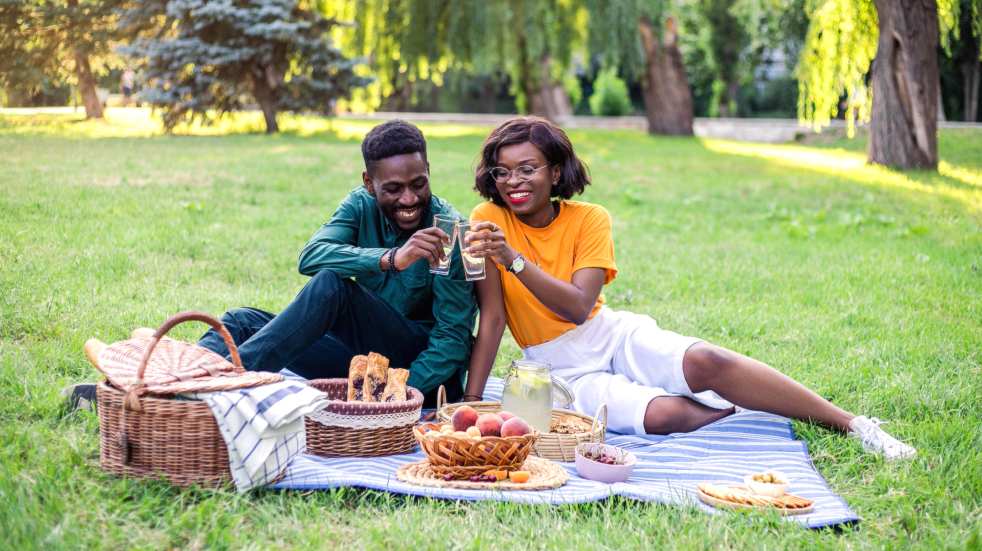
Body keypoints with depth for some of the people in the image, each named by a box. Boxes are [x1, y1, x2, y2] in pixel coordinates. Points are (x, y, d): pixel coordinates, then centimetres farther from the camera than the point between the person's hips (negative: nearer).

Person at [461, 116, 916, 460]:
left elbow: (578, 307, -20)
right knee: (665, 415, -30)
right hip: (562, 368, -1)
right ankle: (755, 414, -3)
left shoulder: (588, 219, -7)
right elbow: (491, 318, -10)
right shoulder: (490, 220, -9)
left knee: (704, 362, -27)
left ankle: (853, 424, -17)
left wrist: (512, 258, -30)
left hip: (611, 334, 1)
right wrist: (469, 402, -17)